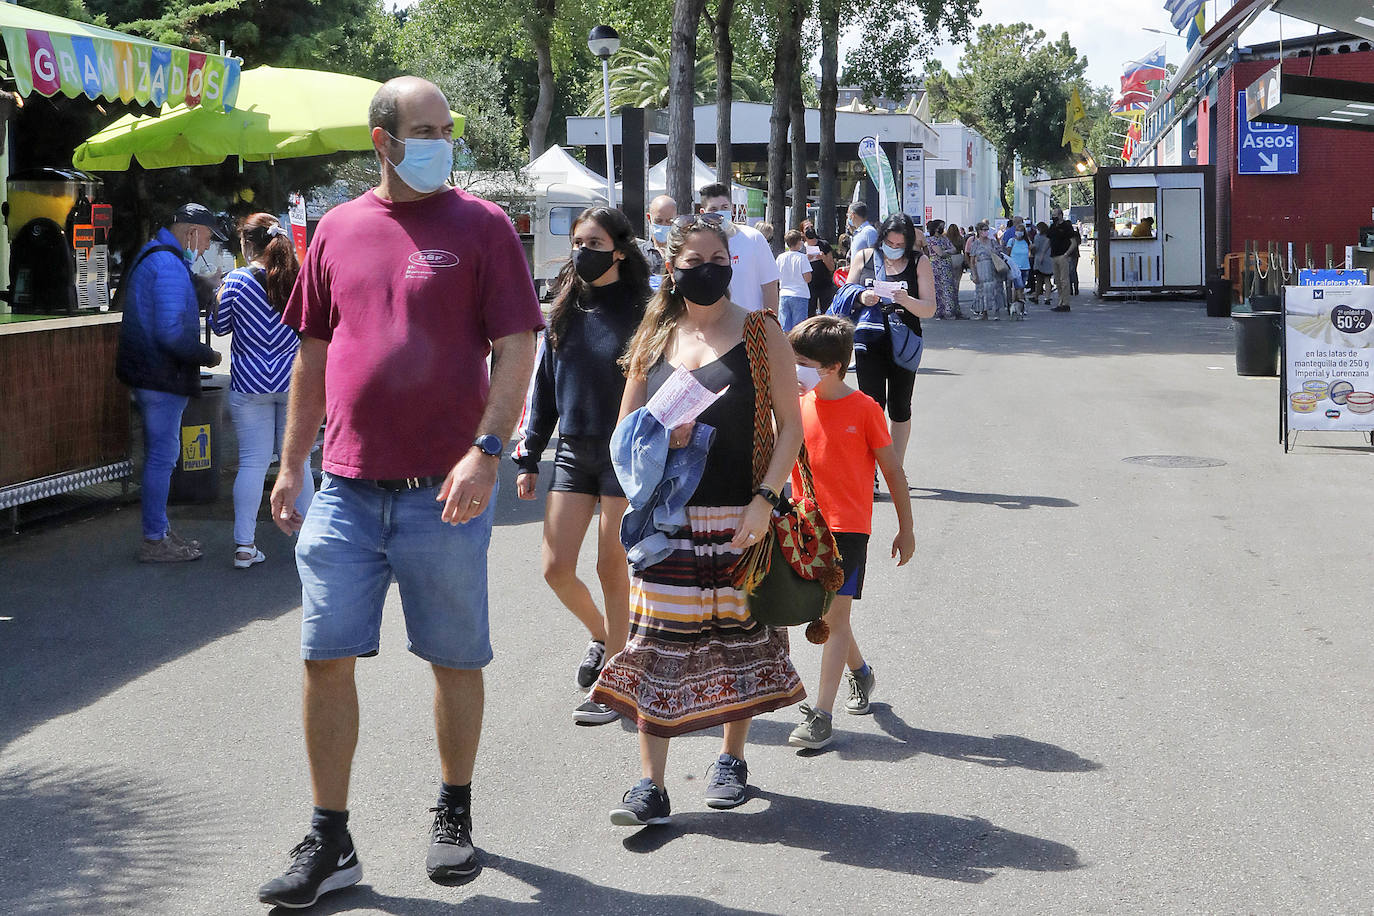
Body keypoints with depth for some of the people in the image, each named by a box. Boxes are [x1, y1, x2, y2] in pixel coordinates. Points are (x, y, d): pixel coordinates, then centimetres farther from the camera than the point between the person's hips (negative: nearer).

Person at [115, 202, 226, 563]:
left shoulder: (150, 257, 16)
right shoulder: (169, 266, -19)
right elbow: (171, 332, -26)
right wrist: (207, 355, -13)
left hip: (148, 374, 11)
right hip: (163, 377, -11)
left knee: (159, 453, 17)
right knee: (163, 455, -5)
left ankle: (160, 531, 26)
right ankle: (154, 540, 0)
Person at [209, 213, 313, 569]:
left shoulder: (235, 282, -8)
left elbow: (219, 326, 5)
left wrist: (218, 295, 21)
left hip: (249, 385, -1)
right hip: (294, 381, 1)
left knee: (252, 462, 1)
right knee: (298, 461, 10)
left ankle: (244, 545, 1)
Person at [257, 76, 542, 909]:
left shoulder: (481, 225, -2)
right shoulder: (340, 229, 8)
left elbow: (516, 349, -7)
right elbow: (314, 355, 15)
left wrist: (486, 451, -18)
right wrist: (292, 464, 12)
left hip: (443, 493, -3)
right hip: (347, 491, 3)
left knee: (456, 661, 9)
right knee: (327, 659, 2)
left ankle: (455, 815, 28)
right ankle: (330, 843, 13)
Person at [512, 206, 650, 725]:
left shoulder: (641, 311, -8)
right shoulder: (566, 311, 6)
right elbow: (543, 386, 12)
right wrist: (528, 457, 9)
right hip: (573, 451, 5)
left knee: (611, 568, 1)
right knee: (556, 568, 2)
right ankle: (602, 637, 31)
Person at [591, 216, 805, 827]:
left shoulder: (762, 334, 1)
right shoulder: (655, 340, 10)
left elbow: (790, 424, -2)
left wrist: (765, 498, -14)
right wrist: (659, 436, -8)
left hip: (740, 514, -2)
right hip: (668, 517, 2)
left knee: (738, 635, 7)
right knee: (657, 643, -3)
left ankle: (732, 759, 28)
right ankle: (650, 786, 0)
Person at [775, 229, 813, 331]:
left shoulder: (780, 257, 3)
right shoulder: (801, 257, -10)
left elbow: (777, 279, 10)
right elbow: (808, 279, -12)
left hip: (784, 295, 4)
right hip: (800, 295, -4)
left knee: (784, 328, 6)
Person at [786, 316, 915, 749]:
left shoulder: (864, 409, -8)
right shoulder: (797, 406, 4)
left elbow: (893, 471, -1)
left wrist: (905, 530, 1)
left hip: (848, 527, -5)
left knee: (834, 615, -10)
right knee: (822, 615, 15)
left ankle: (821, 715, -10)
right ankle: (860, 672, 42)